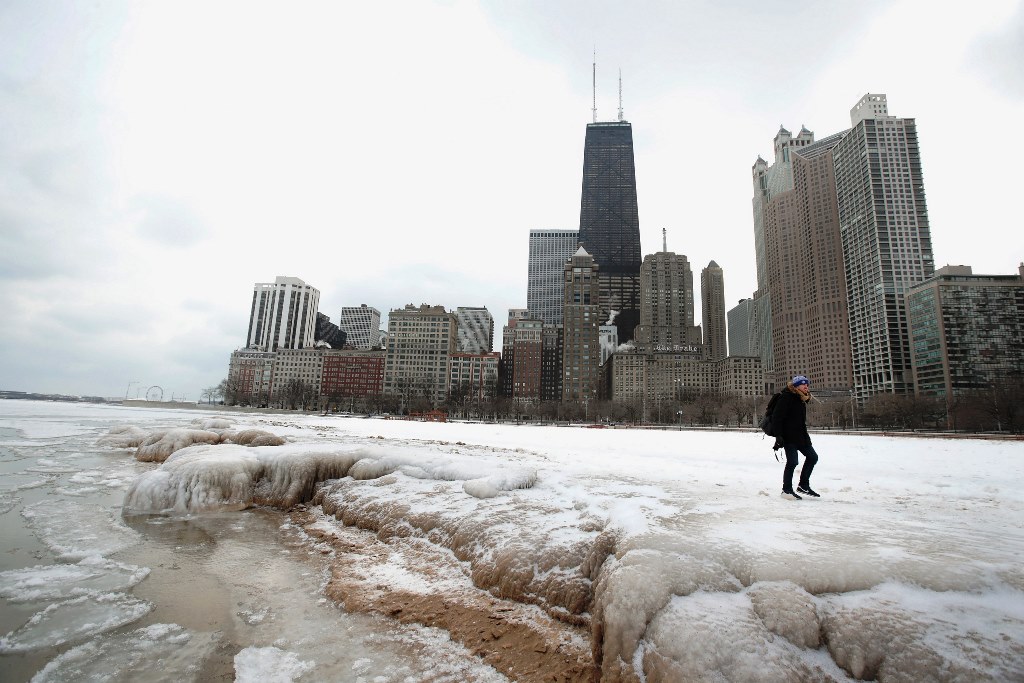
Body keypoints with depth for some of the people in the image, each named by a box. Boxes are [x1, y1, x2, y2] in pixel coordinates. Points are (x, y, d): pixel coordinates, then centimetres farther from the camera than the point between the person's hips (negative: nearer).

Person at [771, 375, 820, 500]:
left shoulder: (801, 399, 16)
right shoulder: (786, 397, -13)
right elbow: (777, 417, -20)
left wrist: (806, 436, 24)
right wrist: (778, 435, -25)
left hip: (800, 435, 10)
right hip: (788, 436, -10)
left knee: (812, 457, 11)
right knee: (792, 461, -10)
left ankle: (803, 485, 23)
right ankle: (787, 490, 4)